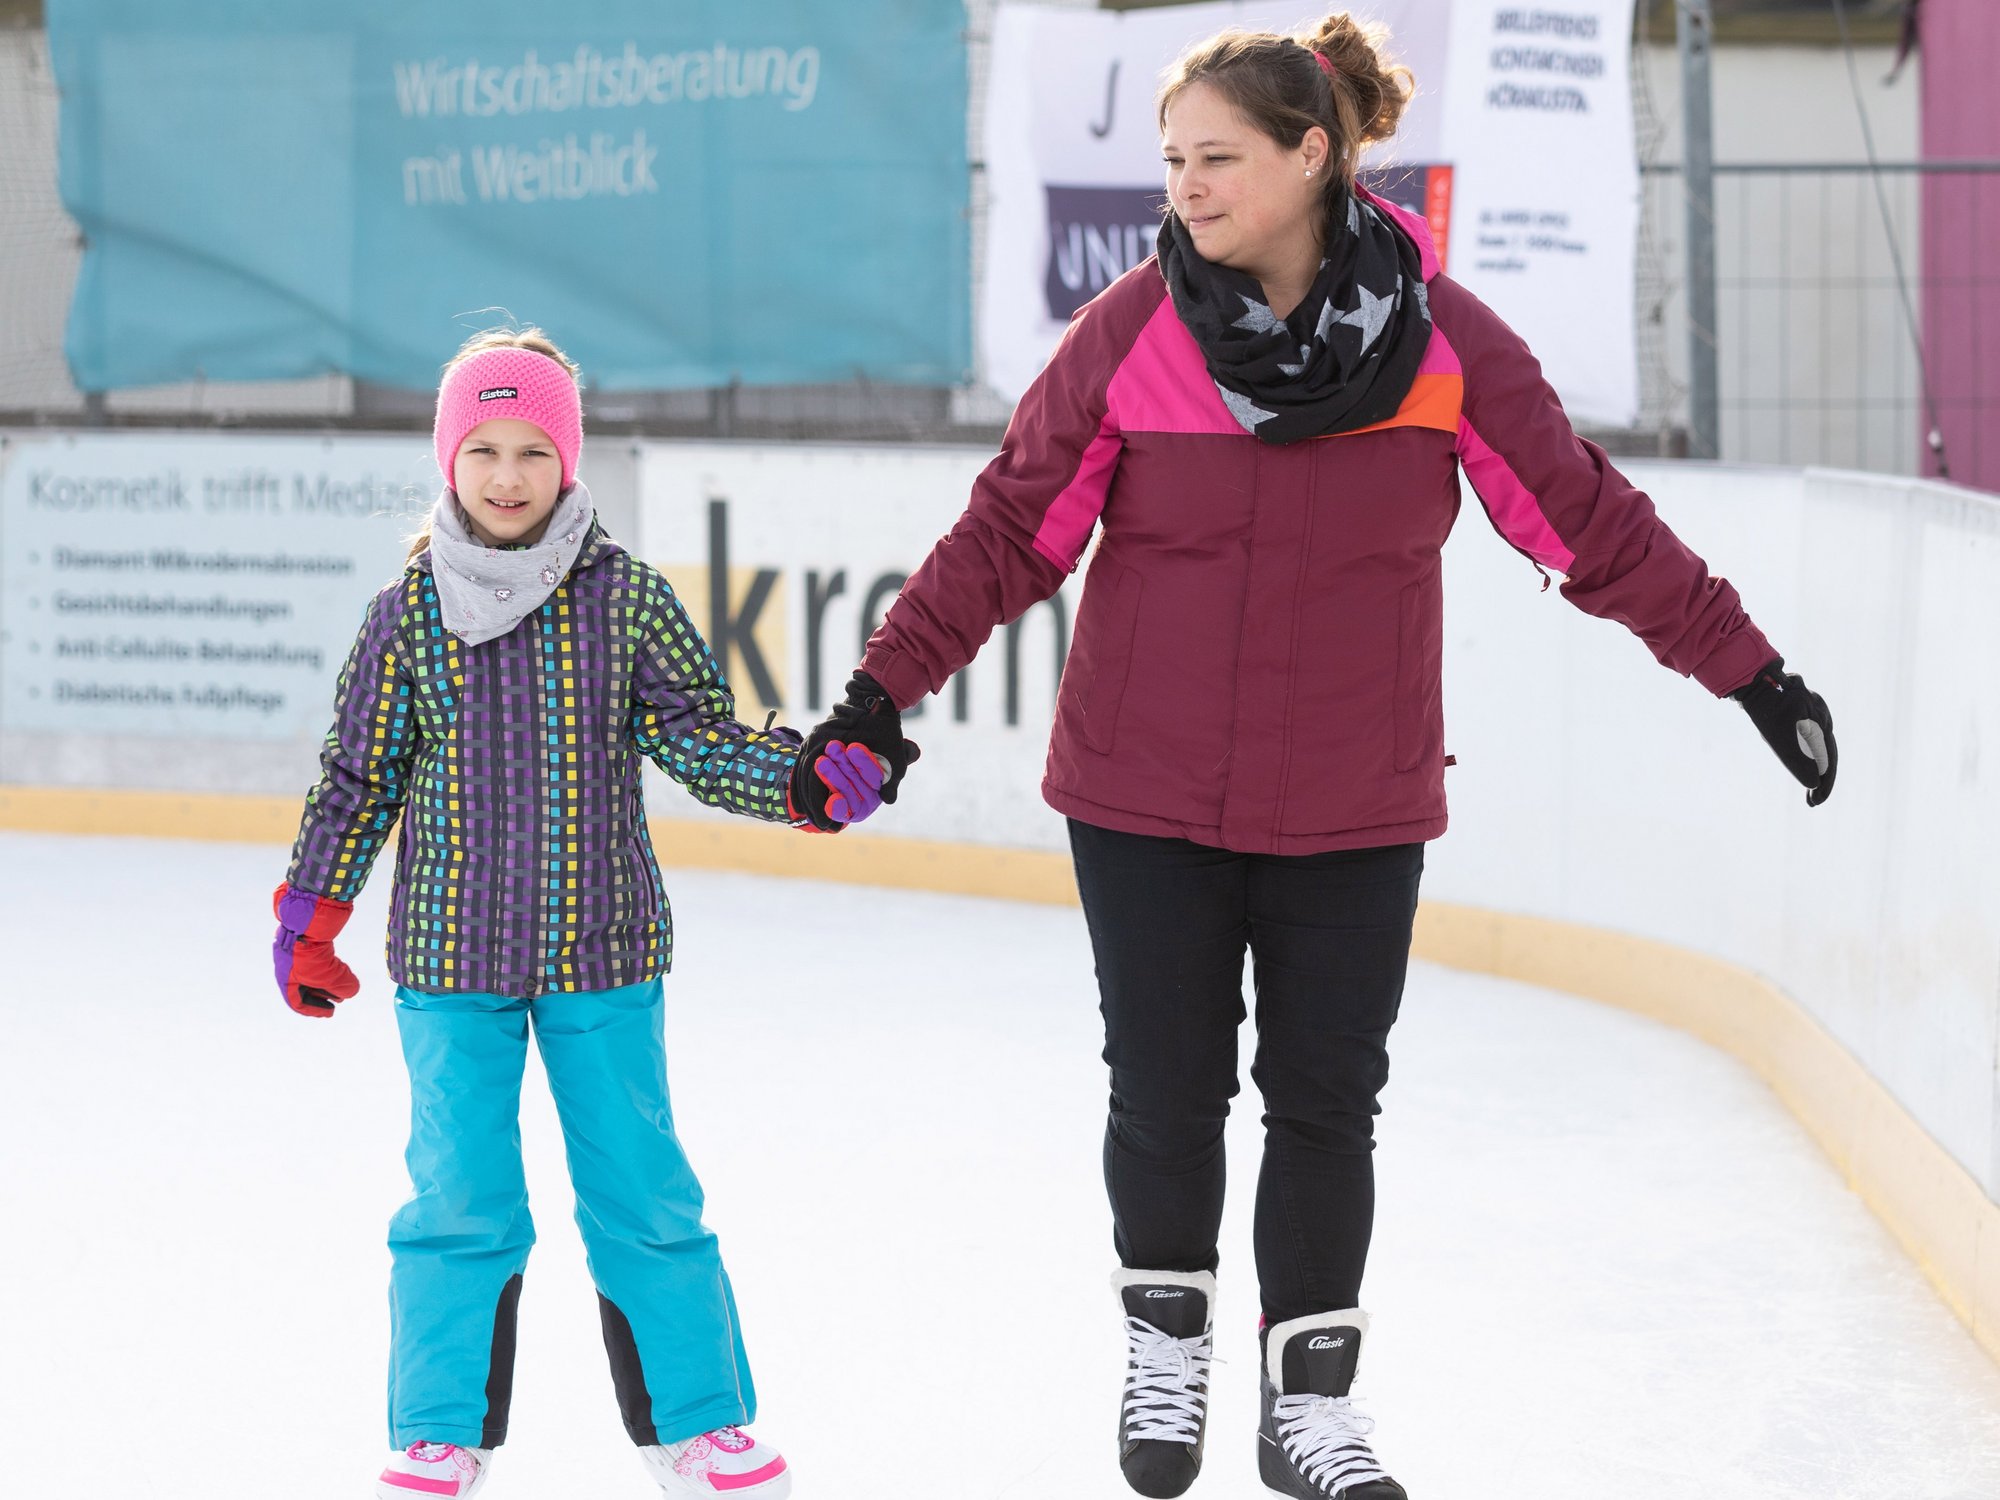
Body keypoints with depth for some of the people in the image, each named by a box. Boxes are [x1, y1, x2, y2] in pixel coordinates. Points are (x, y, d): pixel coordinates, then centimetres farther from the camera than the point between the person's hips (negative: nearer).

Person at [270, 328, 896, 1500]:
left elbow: (701, 740, -1)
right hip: (452, 961, 0)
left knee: (643, 1194, 8)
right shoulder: (409, 617, -2)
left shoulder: (628, 599, -3)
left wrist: (805, 781, -17)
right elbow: (360, 774, 6)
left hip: (603, 960, 0)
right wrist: (308, 913, 5)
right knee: (459, 1203, 3)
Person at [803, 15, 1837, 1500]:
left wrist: (1750, 669, 2)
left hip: (1354, 809, 0)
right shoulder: (1130, 334, -8)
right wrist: (882, 691, -8)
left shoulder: (1441, 339, -7)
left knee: (1327, 1102, 6)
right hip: (1147, 793, 0)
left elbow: (1593, 522, -1)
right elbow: (1012, 530, -3)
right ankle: (1167, 1332, 32)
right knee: (1168, 1092, 6)